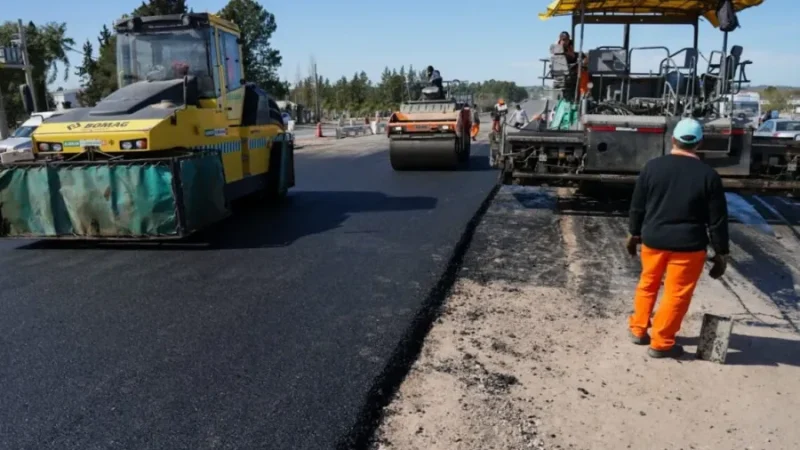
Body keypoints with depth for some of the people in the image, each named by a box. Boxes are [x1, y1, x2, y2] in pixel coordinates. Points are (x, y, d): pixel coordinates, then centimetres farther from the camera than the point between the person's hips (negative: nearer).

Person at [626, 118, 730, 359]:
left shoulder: (653, 166, -3)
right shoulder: (708, 175, -9)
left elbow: (637, 205, 3)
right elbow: (718, 219, -6)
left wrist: (634, 234, 16)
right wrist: (721, 253, 3)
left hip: (653, 239, 3)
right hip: (688, 245, -3)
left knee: (648, 284, 21)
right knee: (677, 294, 8)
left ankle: (638, 330, 31)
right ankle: (661, 343, 14)